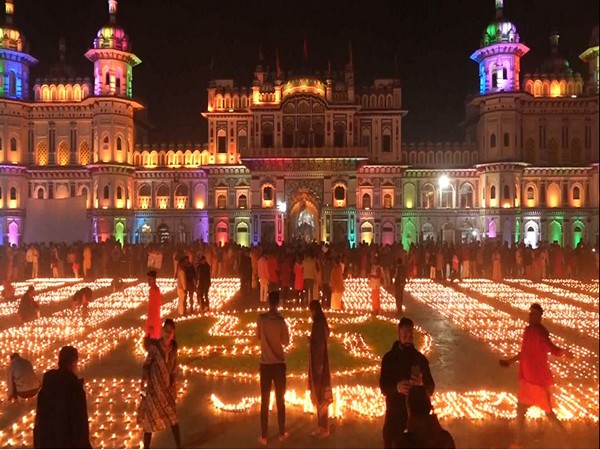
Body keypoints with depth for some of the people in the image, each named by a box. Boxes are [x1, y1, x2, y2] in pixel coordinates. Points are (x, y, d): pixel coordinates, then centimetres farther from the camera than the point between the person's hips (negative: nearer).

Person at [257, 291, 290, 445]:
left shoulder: (261, 318, -6)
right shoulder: (281, 320, -13)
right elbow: (286, 341, -4)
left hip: (265, 364, 1)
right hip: (279, 363, -1)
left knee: (264, 400, 8)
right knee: (280, 399, 11)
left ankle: (263, 436, 12)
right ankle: (282, 433, 20)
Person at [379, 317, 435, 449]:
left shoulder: (420, 358, 3)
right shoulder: (389, 358, -1)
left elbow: (431, 388, 0)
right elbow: (383, 386, -7)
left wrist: (422, 386, -23)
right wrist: (396, 387, -27)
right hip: (394, 412, -1)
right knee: (392, 446, -1)